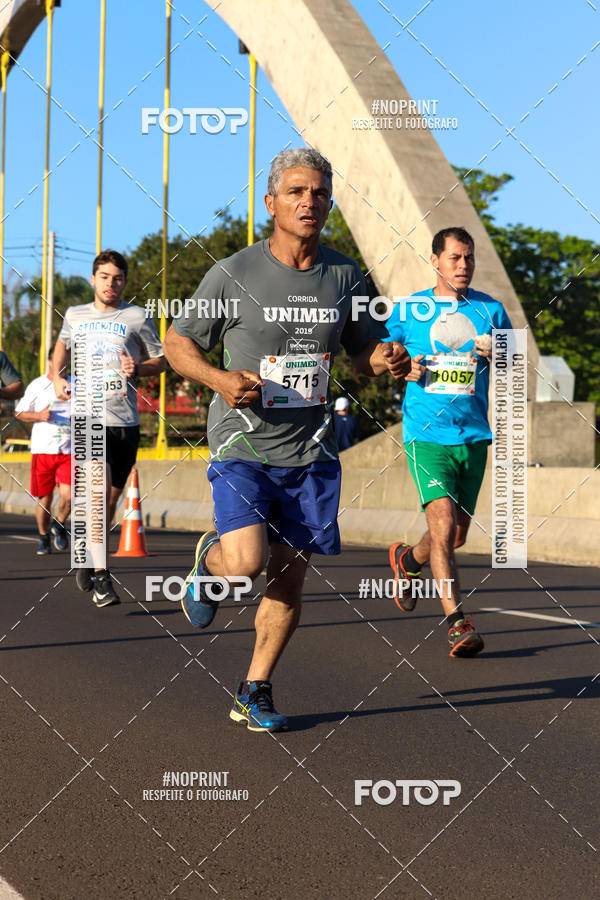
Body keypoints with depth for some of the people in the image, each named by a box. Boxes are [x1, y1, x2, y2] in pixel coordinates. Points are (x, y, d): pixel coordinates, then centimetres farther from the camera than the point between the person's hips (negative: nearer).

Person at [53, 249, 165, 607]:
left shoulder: (137, 317, 3)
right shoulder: (76, 315, 10)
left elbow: (160, 360, 10)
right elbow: (62, 345, 30)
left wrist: (138, 369, -10)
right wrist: (57, 378, 12)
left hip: (125, 419, 1)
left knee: (111, 499, 9)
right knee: (99, 487, -20)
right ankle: (100, 575, -10)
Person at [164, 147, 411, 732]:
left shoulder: (344, 276, 6)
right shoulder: (233, 274, -6)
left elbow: (362, 349, 18)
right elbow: (178, 342, 2)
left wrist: (385, 360, -6)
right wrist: (219, 379, -17)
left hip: (310, 452, 4)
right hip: (242, 445, -4)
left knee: (288, 579, 7)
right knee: (246, 562, -22)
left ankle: (255, 692, 25)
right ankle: (210, 558, 16)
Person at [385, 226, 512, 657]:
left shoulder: (491, 310, 6)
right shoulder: (408, 310, 2)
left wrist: (497, 356, -9)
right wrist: (405, 370, -8)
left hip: (473, 435, 3)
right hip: (426, 433, -3)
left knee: (457, 536, 13)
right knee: (443, 525, -19)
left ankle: (407, 560, 45)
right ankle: (458, 624, -13)